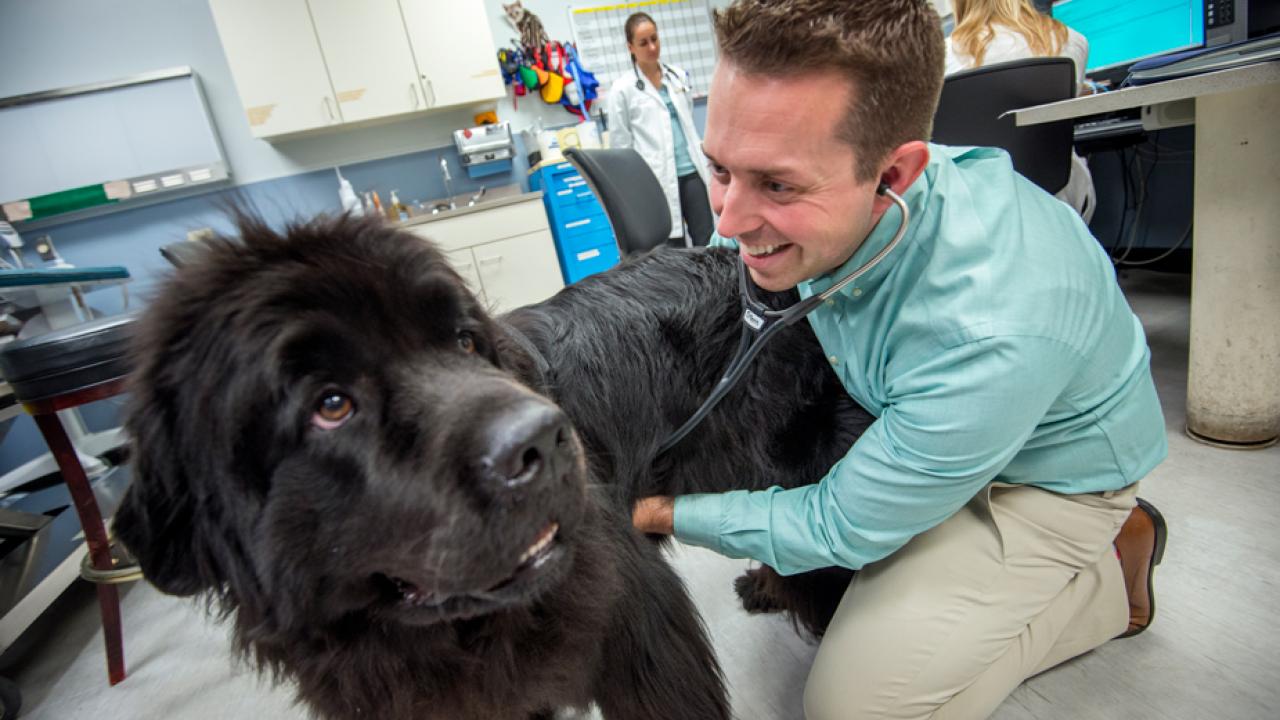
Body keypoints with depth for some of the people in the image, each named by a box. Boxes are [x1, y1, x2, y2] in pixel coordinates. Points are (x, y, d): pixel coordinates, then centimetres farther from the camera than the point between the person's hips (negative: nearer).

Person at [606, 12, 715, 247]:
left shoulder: (678, 75, 11)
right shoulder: (622, 89, -3)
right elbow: (620, 145, -2)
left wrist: (705, 159, 16)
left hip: (691, 172, 4)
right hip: (658, 180, -4)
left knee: (706, 242, 1)